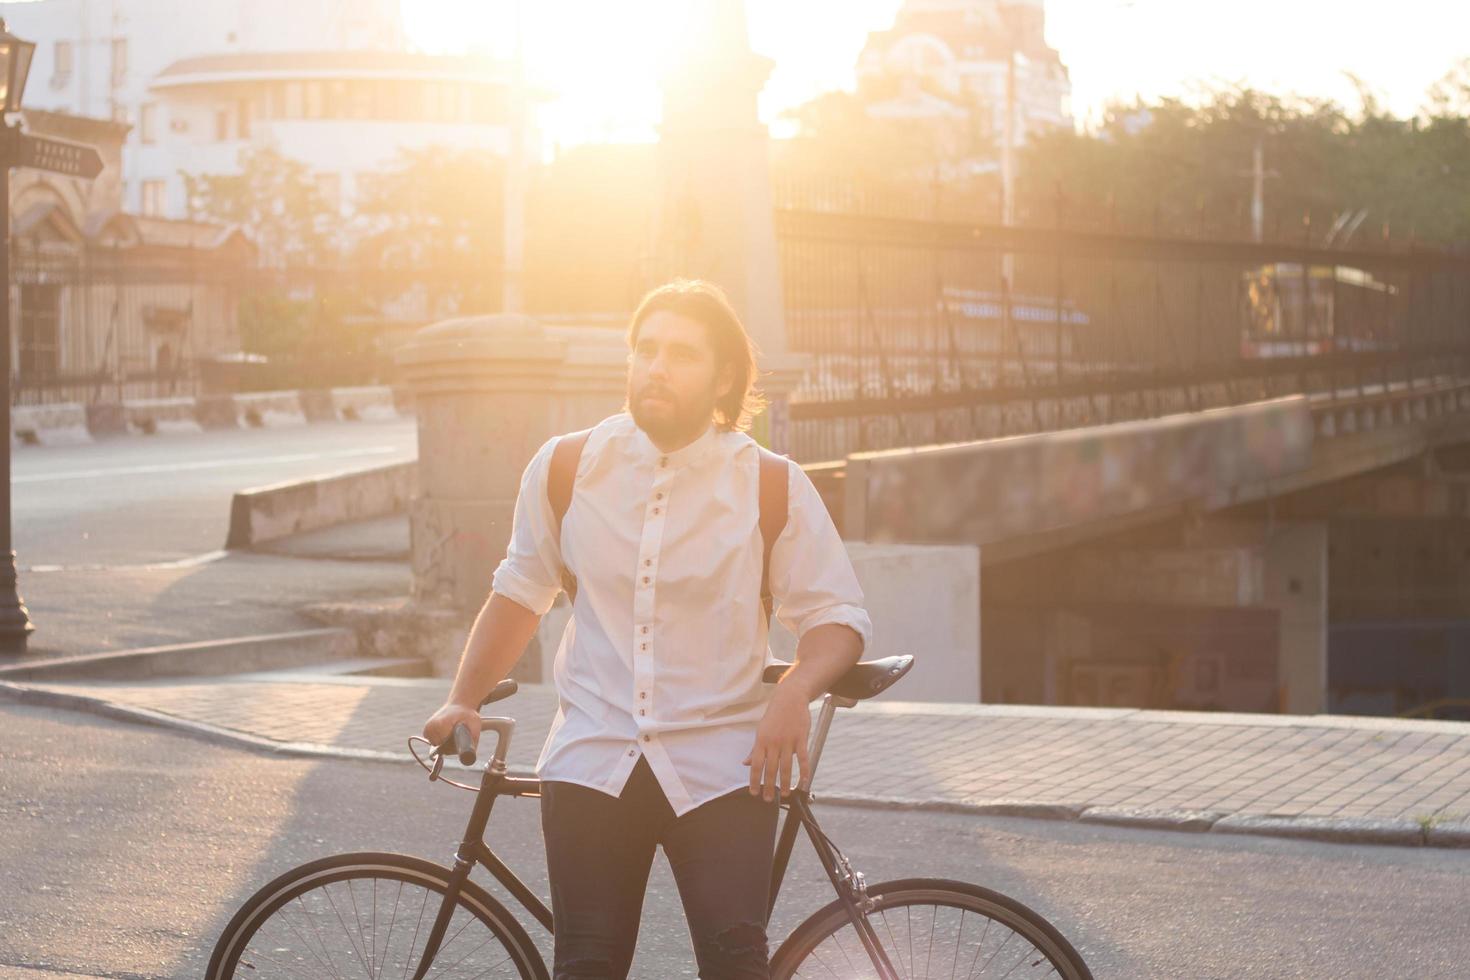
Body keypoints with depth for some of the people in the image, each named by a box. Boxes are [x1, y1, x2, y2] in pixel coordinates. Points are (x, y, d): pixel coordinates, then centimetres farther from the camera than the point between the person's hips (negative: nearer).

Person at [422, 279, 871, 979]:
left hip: (722, 768, -1)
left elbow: (838, 614, 2)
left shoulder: (773, 486, -1)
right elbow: (520, 591, 18)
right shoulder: (565, 468, 4)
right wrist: (463, 701, 14)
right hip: (592, 762, 2)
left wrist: (795, 692, -17)